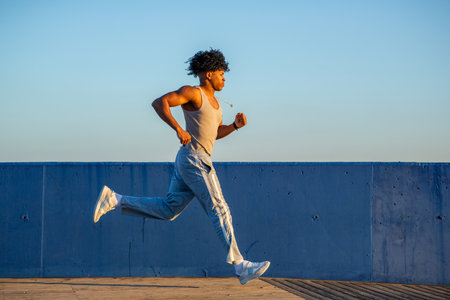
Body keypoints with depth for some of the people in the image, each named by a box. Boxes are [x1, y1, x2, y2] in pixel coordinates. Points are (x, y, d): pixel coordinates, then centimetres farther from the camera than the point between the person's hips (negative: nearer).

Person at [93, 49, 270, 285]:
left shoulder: (213, 100, 19)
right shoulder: (192, 93, -8)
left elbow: (216, 133, 27)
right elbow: (159, 102, -18)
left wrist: (235, 125, 8)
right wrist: (178, 129, -26)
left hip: (188, 163, 10)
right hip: (194, 160, -10)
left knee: (168, 210, 11)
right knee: (219, 210, -11)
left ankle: (114, 199, 12)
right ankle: (239, 265, -11)